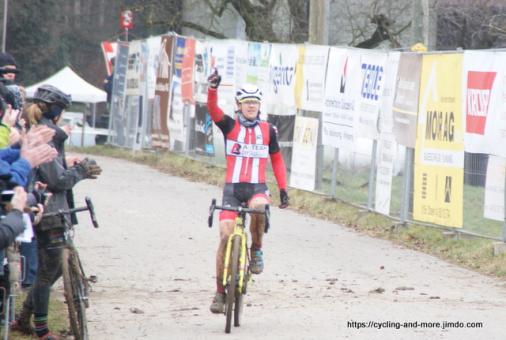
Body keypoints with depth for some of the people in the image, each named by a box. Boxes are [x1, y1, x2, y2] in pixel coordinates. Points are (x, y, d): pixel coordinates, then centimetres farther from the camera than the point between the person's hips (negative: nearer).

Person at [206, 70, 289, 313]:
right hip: (232, 188, 0)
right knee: (226, 237, -8)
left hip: (257, 188, 0)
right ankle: (220, 292, 3)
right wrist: (213, 88, -34)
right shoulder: (229, 126, 2)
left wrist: (283, 189, 8)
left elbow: (277, 160, 15)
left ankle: (256, 250, -9)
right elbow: (213, 109, -15)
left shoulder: (268, 131, 6)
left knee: (259, 207, -36)